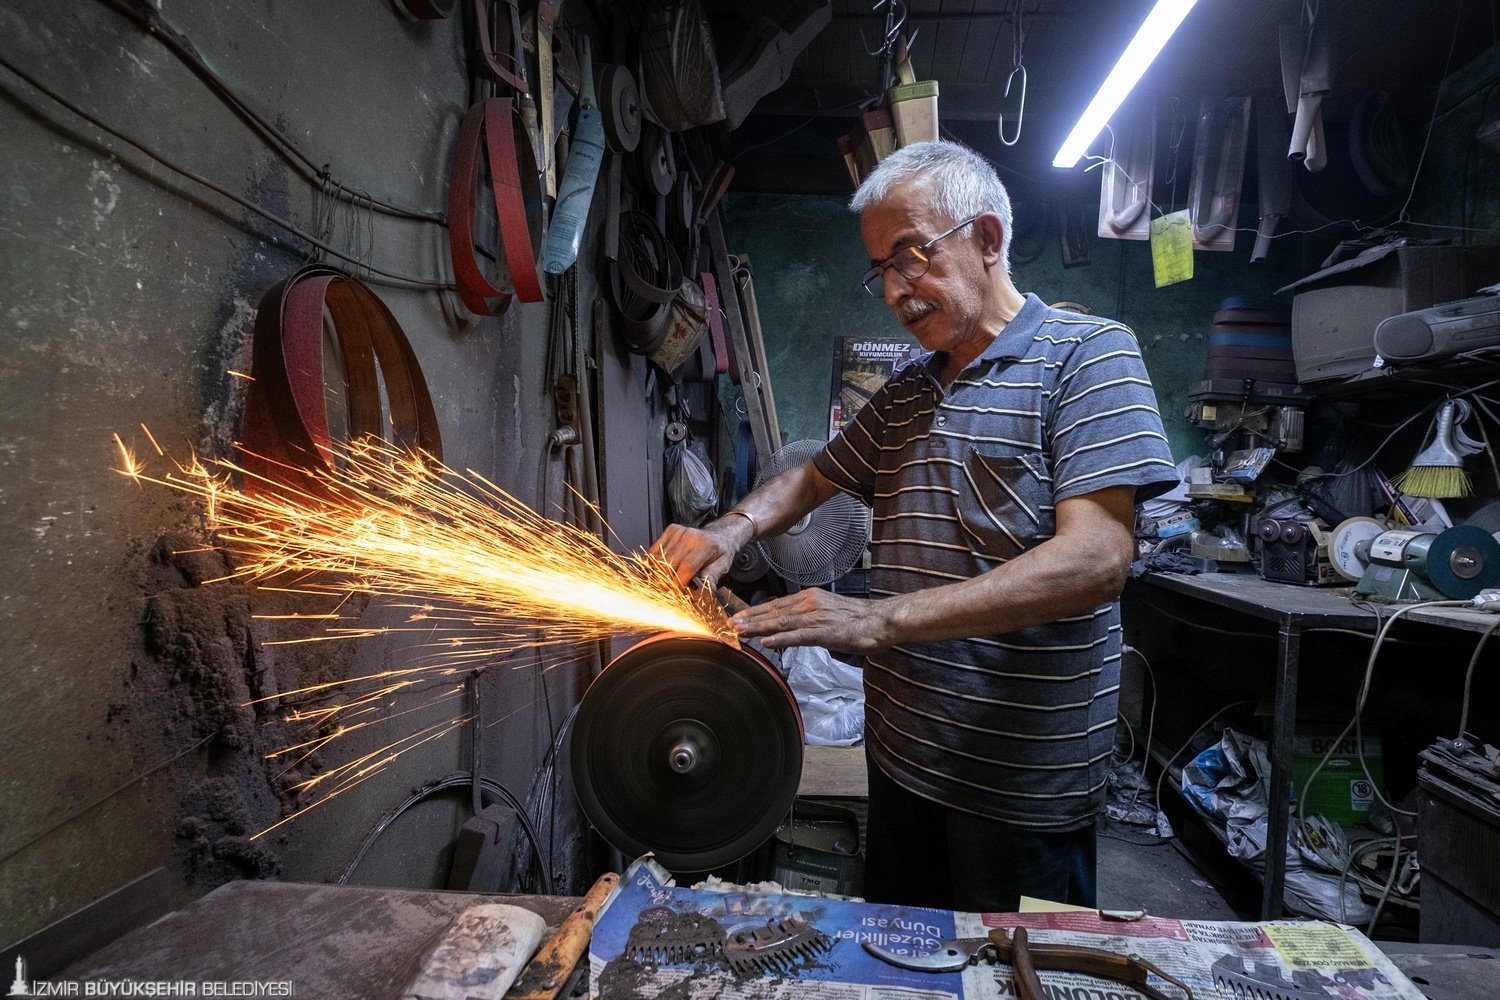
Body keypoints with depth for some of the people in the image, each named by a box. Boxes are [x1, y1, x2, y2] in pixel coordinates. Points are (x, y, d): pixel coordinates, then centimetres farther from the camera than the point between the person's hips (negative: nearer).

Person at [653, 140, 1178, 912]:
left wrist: (877, 620, -28)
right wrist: (732, 529, -3)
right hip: (903, 755, 6)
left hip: (1026, 783, -6)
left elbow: (1096, 560, -22)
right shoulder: (907, 390, 11)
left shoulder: (1086, 353, -11)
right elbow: (816, 477, 20)